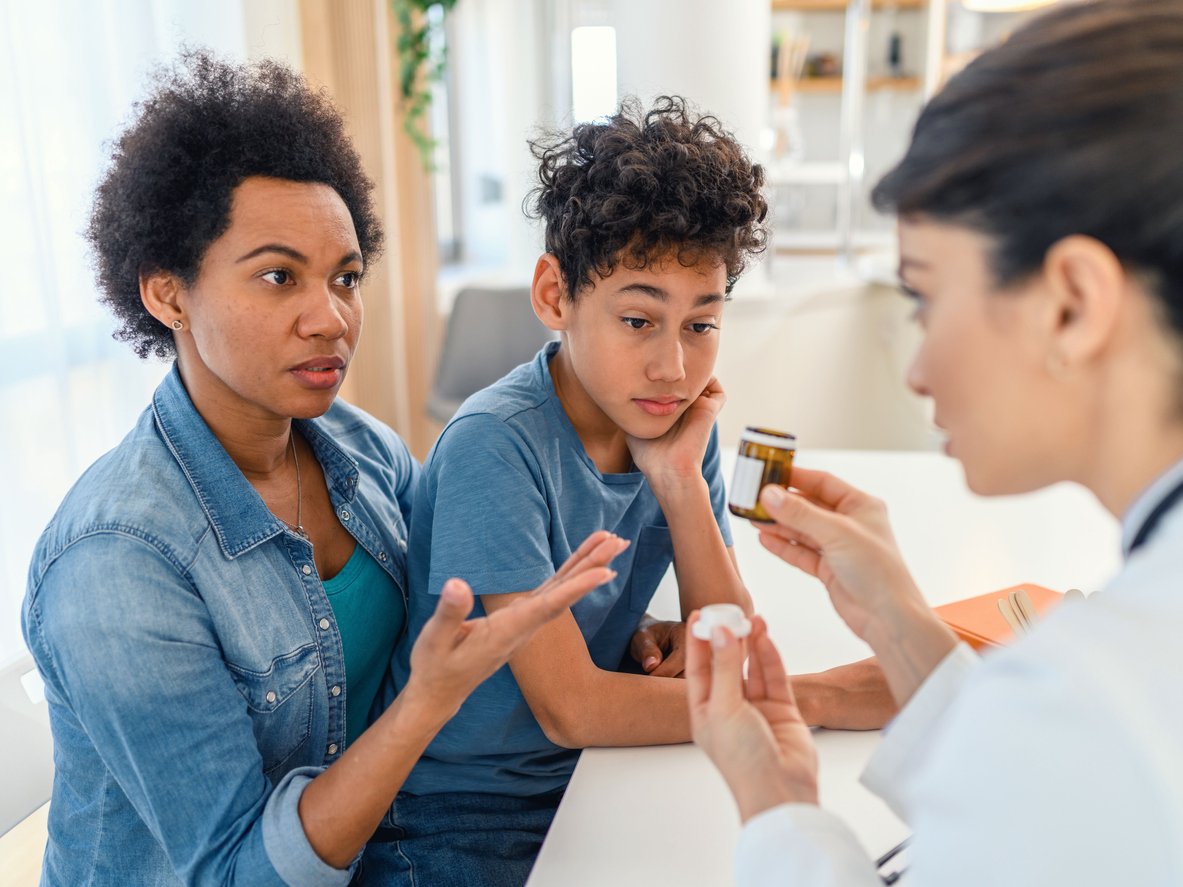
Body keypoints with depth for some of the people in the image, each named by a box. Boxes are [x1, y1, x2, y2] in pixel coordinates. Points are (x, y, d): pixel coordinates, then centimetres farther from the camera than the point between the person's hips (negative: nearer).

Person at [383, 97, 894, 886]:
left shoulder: (677, 422, -6)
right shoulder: (495, 446, -22)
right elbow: (569, 708, -22)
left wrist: (679, 479, -19)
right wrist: (821, 698, -18)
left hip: (599, 772, 5)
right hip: (476, 815, -4)